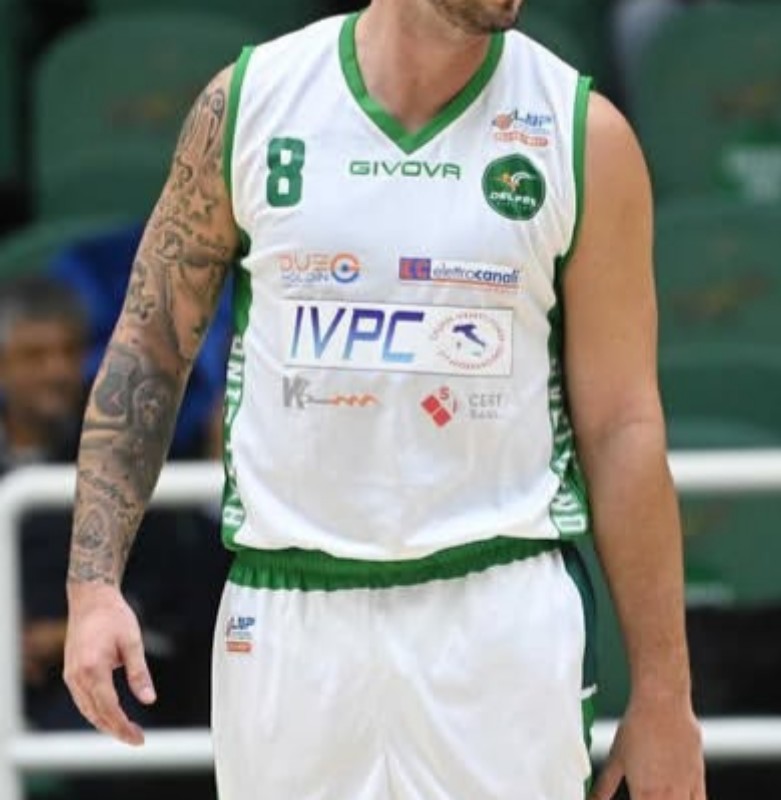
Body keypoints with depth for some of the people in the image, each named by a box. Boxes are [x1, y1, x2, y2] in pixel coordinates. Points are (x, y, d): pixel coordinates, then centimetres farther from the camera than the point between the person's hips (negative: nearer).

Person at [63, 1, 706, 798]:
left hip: (501, 615, -1)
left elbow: (621, 429, 1)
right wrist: (93, 584, -3)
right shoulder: (247, 102, 1)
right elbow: (148, 350, 7)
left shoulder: (583, 136, -1)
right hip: (283, 615, 1)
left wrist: (662, 692, 1)